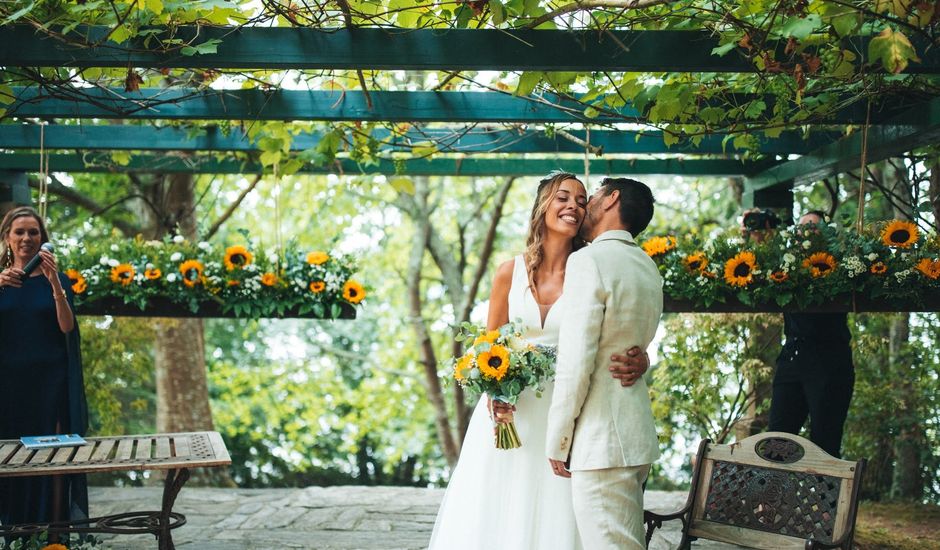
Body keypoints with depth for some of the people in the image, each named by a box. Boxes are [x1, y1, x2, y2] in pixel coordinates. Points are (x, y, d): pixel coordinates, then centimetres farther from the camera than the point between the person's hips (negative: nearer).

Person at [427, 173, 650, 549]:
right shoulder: (510, 272, 2)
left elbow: (619, 342, -1)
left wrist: (638, 363, -24)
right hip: (509, 409, 1)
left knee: (554, 516, 2)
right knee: (495, 515, 5)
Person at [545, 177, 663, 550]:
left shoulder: (589, 261, -11)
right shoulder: (648, 268, 15)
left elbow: (576, 360, -15)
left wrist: (557, 441, -10)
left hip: (601, 440, -9)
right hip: (639, 434, 9)